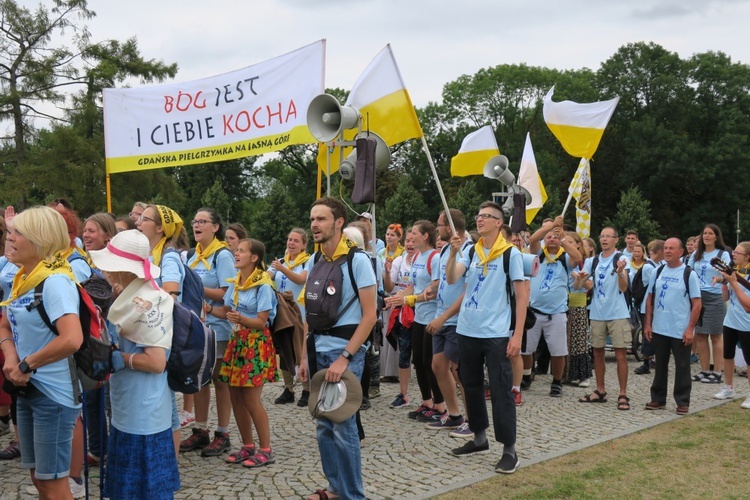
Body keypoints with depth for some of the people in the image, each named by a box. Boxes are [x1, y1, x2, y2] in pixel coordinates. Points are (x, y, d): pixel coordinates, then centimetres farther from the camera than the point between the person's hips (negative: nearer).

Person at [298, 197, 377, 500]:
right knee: (324, 426, 12)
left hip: (345, 352, -6)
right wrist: (304, 356, 10)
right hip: (318, 352, 6)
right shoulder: (313, 263, 9)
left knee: (343, 426, -1)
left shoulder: (357, 260, -10)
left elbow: (369, 315, -13)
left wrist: (344, 358, -18)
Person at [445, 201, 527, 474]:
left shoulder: (511, 253, -5)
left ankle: (509, 449, 6)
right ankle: (480, 437, 29)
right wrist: (453, 252, -19)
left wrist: (517, 335, -11)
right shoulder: (471, 252, 8)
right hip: (467, 331, 5)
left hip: (496, 334, -5)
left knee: (500, 391, -2)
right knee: (471, 386, 14)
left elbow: (522, 296, -6)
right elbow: (451, 279, -5)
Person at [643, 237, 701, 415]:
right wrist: (648, 324, 4)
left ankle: (683, 402, 14)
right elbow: (650, 299, 11)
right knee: (660, 366, 13)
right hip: (659, 329, 4)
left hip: (680, 331, -4)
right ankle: (658, 399, 24)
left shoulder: (689, 274, -6)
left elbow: (696, 304, -8)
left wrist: (690, 329, -13)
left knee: (682, 367, 5)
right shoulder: (659, 271, 7)